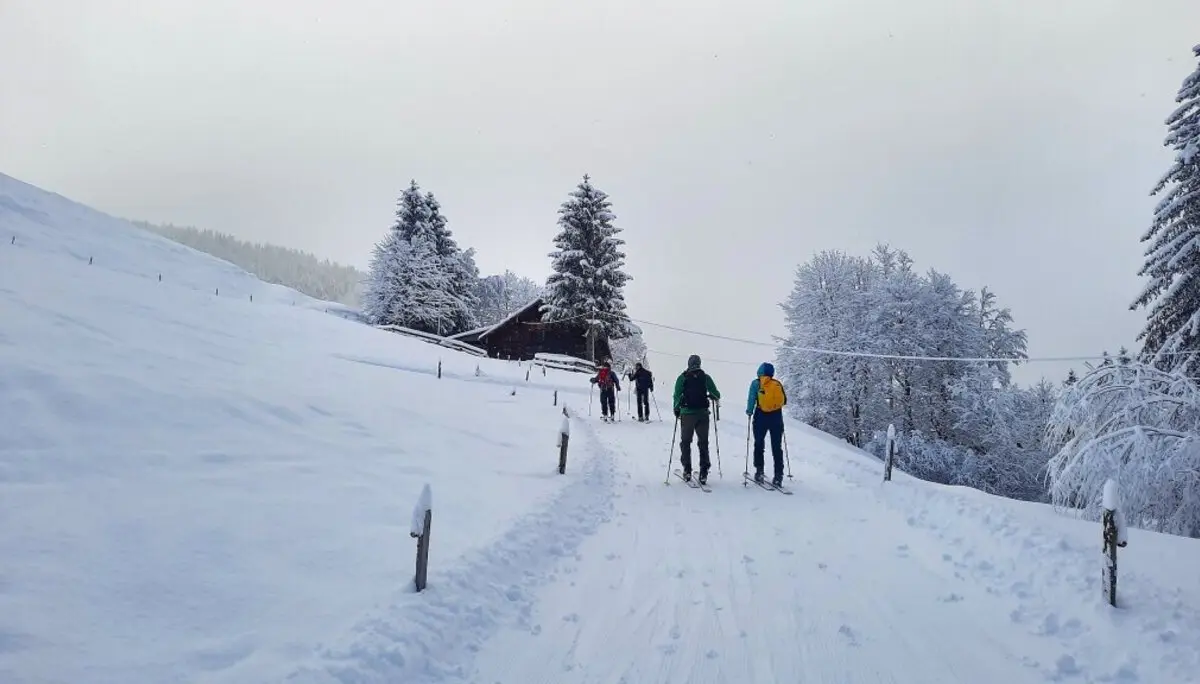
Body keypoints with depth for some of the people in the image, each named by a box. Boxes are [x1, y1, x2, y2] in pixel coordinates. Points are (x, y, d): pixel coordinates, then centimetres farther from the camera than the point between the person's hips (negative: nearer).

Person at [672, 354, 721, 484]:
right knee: (703, 443, 9)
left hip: (687, 414, -1)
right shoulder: (706, 377, 1)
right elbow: (716, 395, 0)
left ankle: (687, 470, 8)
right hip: (703, 414, 1)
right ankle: (704, 472, 3)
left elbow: (677, 395, -6)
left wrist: (676, 410, 7)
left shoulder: (682, 377, -3)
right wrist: (710, 396, 22)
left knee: (685, 442, 11)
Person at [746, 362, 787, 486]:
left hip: (761, 416, -2)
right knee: (777, 447, 7)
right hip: (776, 417, 2)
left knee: (759, 444, 12)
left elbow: (751, 399, -10)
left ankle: (759, 471, 7)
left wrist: (749, 411, 5)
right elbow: (785, 401, 3)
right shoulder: (778, 384, 2)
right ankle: (778, 475, 3)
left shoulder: (756, 383, -3)